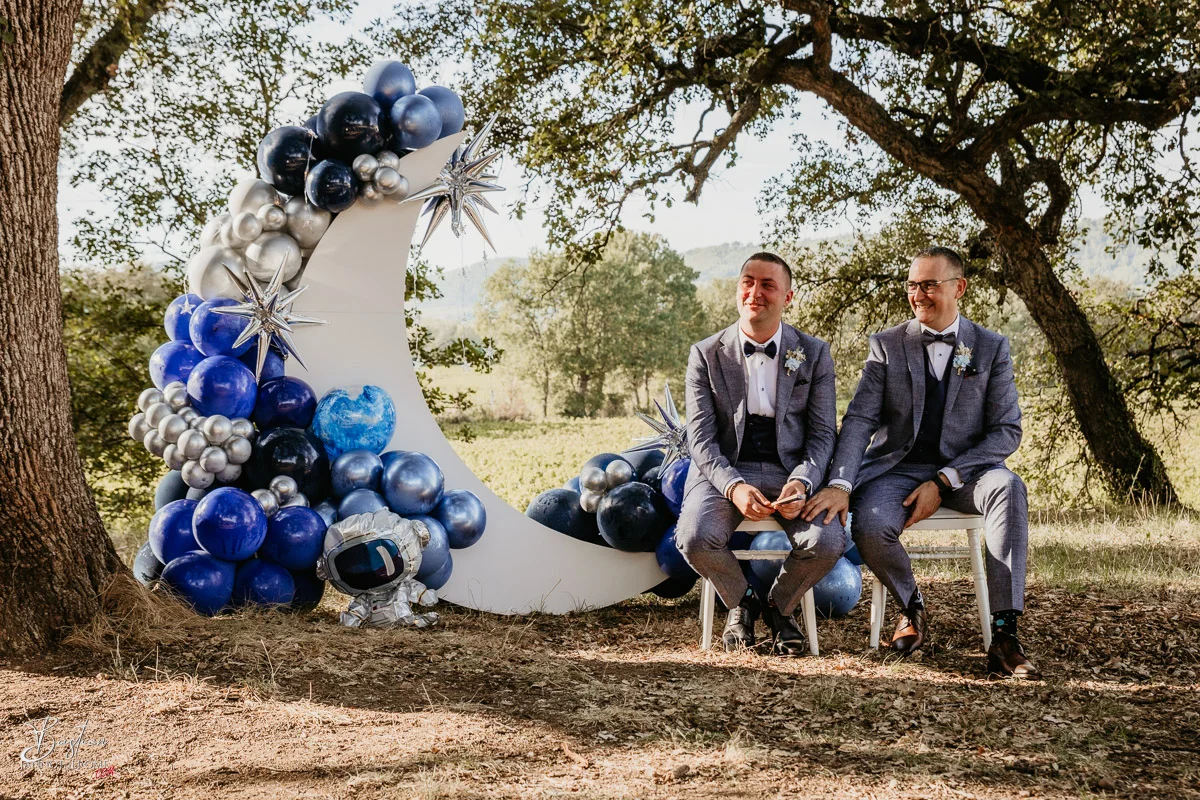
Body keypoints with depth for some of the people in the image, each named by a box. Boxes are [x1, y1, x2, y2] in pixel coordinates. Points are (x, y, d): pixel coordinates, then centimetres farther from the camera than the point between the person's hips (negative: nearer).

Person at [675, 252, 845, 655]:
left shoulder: (814, 354, 6)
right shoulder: (706, 355, 3)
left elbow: (823, 433, 2)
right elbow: (701, 437, -3)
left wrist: (801, 482, -19)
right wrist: (734, 486, -22)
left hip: (791, 471, 1)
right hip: (725, 470, 0)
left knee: (827, 542, -28)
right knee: (695, 538, -30)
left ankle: (779, 605, 8)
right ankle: (740, 601, 6)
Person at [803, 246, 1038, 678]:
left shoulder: (992, 348, 5)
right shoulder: (887, 345, 5)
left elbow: (1007, 430, -2)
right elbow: (858, 421, -4)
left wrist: (944, 482, -15)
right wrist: (840, 484, -23)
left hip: (963, 469, 0)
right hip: (898, 468, 0)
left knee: (1008, 487, -34)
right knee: (869, 526, -31)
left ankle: (1004, 634, -35)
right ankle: (911, 608, 3)